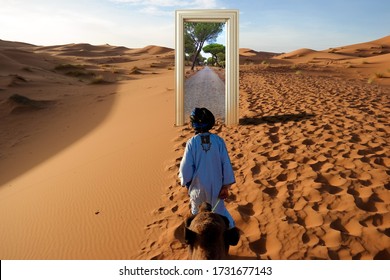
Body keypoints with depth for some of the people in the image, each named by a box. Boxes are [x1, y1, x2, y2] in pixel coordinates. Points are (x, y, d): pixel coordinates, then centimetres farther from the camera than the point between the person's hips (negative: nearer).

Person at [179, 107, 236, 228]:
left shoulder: (192, 142, -17)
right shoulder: (218, 140, -12)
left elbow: (186, 167, -14)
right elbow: (226, 164, -11)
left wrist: (186, 181, 6)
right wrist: (226, 186, -4)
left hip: (198, 184, -1)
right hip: (215, 184, 1)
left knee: (196, 208, 26)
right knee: (218, 208, 17)